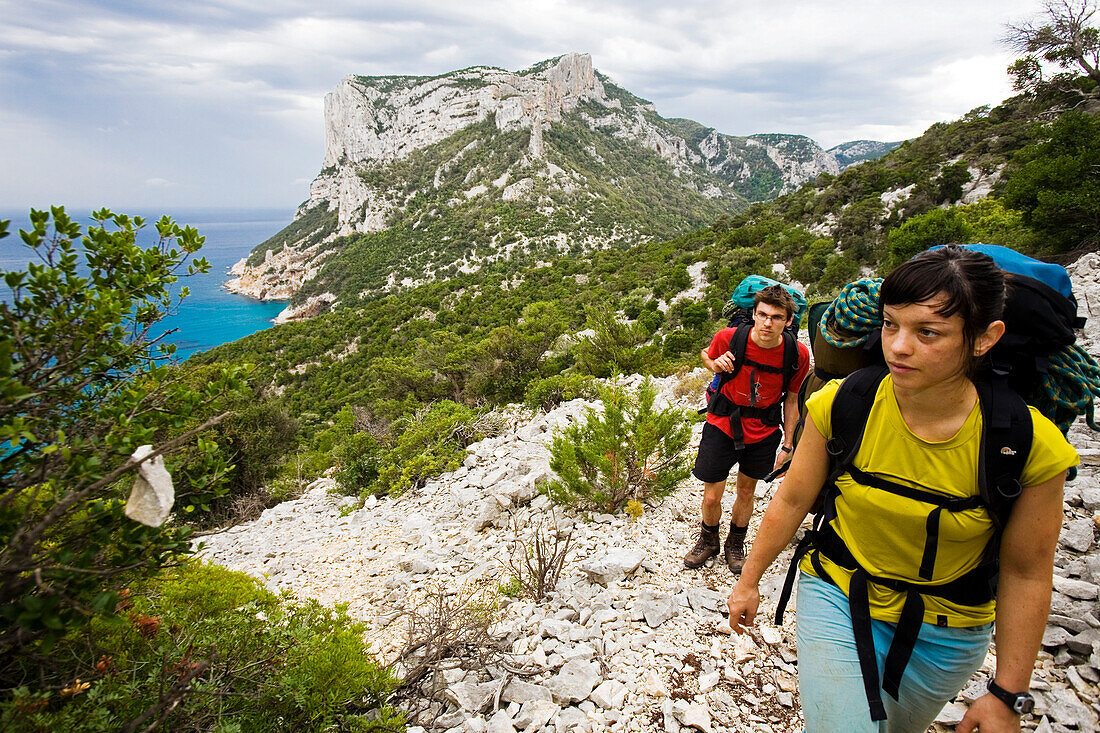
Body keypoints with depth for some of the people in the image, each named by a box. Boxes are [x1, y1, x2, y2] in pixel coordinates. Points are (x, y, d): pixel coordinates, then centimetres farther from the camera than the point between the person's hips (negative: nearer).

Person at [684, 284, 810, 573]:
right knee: (711, 497, 4)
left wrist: (788, 445, 2)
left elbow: (791, 399, 0)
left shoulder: (798, 355, -15)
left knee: (746, 492, 17)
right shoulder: (728, 338, -18)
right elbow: (707, 354, 5)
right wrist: (715, 364, -19)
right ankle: (708, 540, 36)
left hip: (763, 432, 1)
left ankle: (736, 543, 45)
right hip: (722, 425, -1)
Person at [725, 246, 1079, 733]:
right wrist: (749, 581, 3)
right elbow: (792, 500, -7)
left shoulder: (1031, 445, -21)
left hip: (948, 632, 1)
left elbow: (1025, 574, -9)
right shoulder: (841, 406, -20)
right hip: (838, 598, -1)